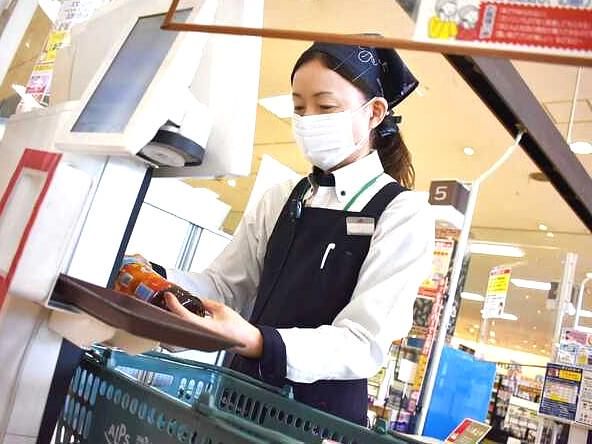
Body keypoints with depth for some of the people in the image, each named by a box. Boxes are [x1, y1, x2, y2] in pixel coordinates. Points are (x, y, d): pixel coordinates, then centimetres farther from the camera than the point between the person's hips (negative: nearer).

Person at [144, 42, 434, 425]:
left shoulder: (404, 214, -13)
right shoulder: (281, 200, 3)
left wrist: (254, 342, -35)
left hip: (322, 413, -4)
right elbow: (225, 285, 3)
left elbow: (364, 344, -21)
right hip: (244, 393, 5)